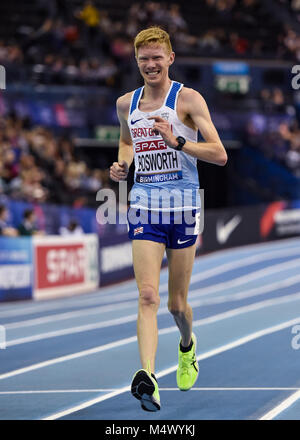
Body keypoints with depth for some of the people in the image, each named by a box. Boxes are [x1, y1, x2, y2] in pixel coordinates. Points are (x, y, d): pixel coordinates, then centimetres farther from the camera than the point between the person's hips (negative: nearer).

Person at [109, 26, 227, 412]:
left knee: (177, 302, 9)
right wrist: (122, 164, 9)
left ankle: (187, 346, 42)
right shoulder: (125, 104, 9)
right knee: (147, 296, -15)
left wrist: (176, 141, -22)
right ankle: (147, 377, -28)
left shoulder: (188, 98, -4)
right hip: (144, 205, 2)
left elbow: (219, 154, -10)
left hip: (182, 205, -2)